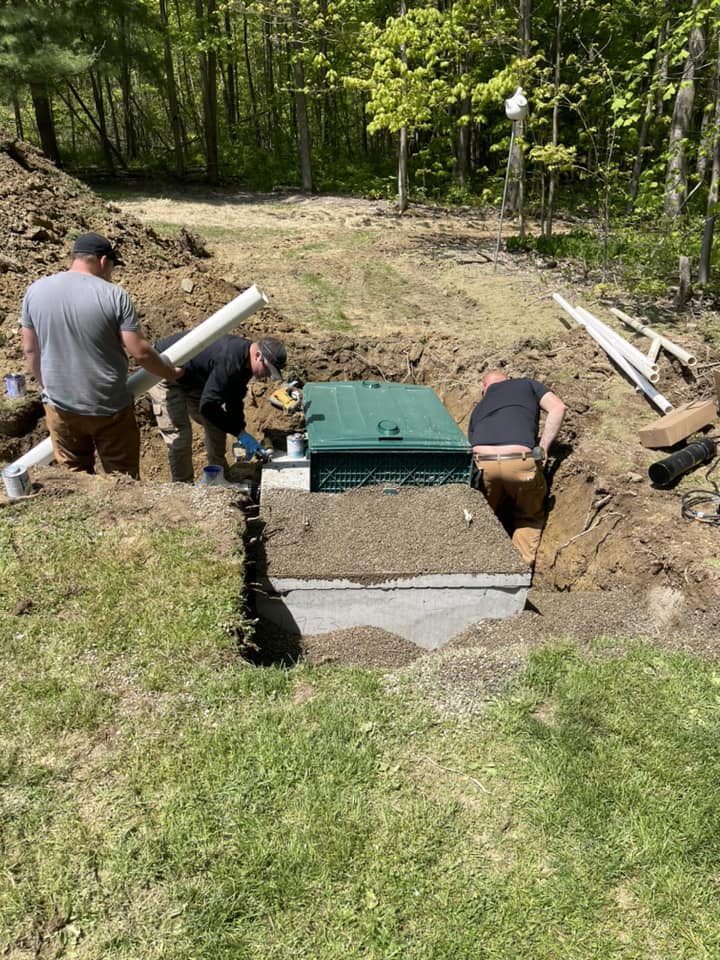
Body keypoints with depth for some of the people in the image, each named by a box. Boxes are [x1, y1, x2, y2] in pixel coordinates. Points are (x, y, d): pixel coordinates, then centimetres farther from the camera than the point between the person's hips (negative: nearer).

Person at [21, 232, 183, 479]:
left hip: (60, 405, 4)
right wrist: (170, 372, 4)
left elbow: (30, 350, 6)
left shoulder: (35, 291, -2)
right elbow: (140, 352, -15)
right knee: (122, 479, 13)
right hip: (109, 408, -3)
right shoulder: (114, 295, -14)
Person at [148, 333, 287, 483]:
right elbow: (208, 406, -35)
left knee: (216, 425, 9)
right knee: (179, 436, -13)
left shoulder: (244, 359, -8)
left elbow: (235, 400, 3)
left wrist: (241, 432, -7)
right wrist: (240, 433, -30)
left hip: (192, 379, 9)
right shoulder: (228, 360, -38)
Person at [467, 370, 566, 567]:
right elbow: (557, 408, 12)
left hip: (481, 462, 2)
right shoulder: (527, 385, 29)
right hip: (520, 461, -2)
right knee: (530, 517, 24)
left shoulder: (478, 408, 33)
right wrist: (543, 448, 11)